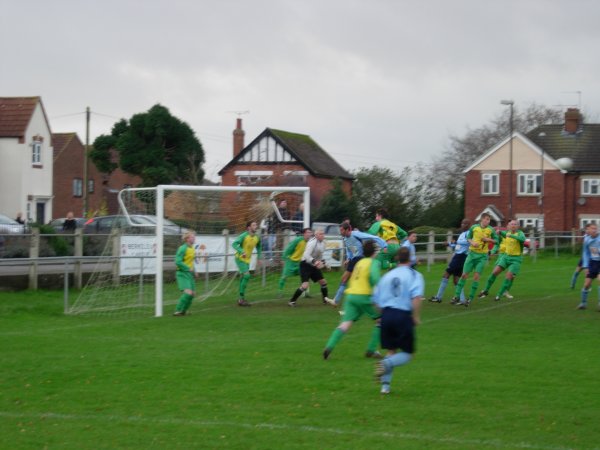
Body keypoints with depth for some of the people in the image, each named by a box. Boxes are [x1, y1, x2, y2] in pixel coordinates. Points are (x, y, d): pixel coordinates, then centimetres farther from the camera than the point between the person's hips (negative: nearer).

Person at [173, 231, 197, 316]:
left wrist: (194, 271, 12)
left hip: (189, 274, 9)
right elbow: (178, 262, -20)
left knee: (193, 293, 7)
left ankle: (183, 311, 20)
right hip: (182, 273, -9)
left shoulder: (192, 249, 12)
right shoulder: (183, 248, -15)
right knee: (188, 293, -20)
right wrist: (189, 268, -19)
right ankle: (177, 311, -13)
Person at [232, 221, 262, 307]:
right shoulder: (244, 236, -18)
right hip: (240, 258, -7)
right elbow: (234, 244, -25)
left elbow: (258, 247, 21)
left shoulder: (257, 237, 1)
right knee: (246, 275, -19)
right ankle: (242, 298, -14)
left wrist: (259, 258, 16)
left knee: (243, 278, 13)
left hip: (247, 260, 7)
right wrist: (241, 251, -37)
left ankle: (241, 299, 21)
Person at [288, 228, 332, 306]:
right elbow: (306, 255, -31)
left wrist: (324, 263, 13)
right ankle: (292, 301, -11)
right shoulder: (312, 243, -22)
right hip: (305, 265, -9)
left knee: (323, 281, 13)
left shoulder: (322, 243, 6)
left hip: (313, 266, 9)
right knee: (305, 285, -20)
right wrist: (314, 261, -43)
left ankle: (325, 299, 33)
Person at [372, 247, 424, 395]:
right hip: (403, 316, -5)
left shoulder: (387, 276, 15)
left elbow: (376, 300, 15)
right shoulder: (414, 275, 1)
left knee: (391, 351, 17)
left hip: (386, 314, 5)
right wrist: (416, 317, -7)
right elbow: (416, 297, -15)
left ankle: (385, 385, 7)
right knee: (407, 354, 7)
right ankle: (386, 364, -21)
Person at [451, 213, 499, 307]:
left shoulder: (491, 230, -4)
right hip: (472, 253, 1)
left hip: (482, 256, -1)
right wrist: (472, 242, -10)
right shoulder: (474, 227, -1)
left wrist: (488, 239, -14)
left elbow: (496, 240, 3)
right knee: (464, 274, 0)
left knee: (476, 276, -7)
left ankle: (470, 298, 1)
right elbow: (468, 237, 11)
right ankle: (457, 297, 6)